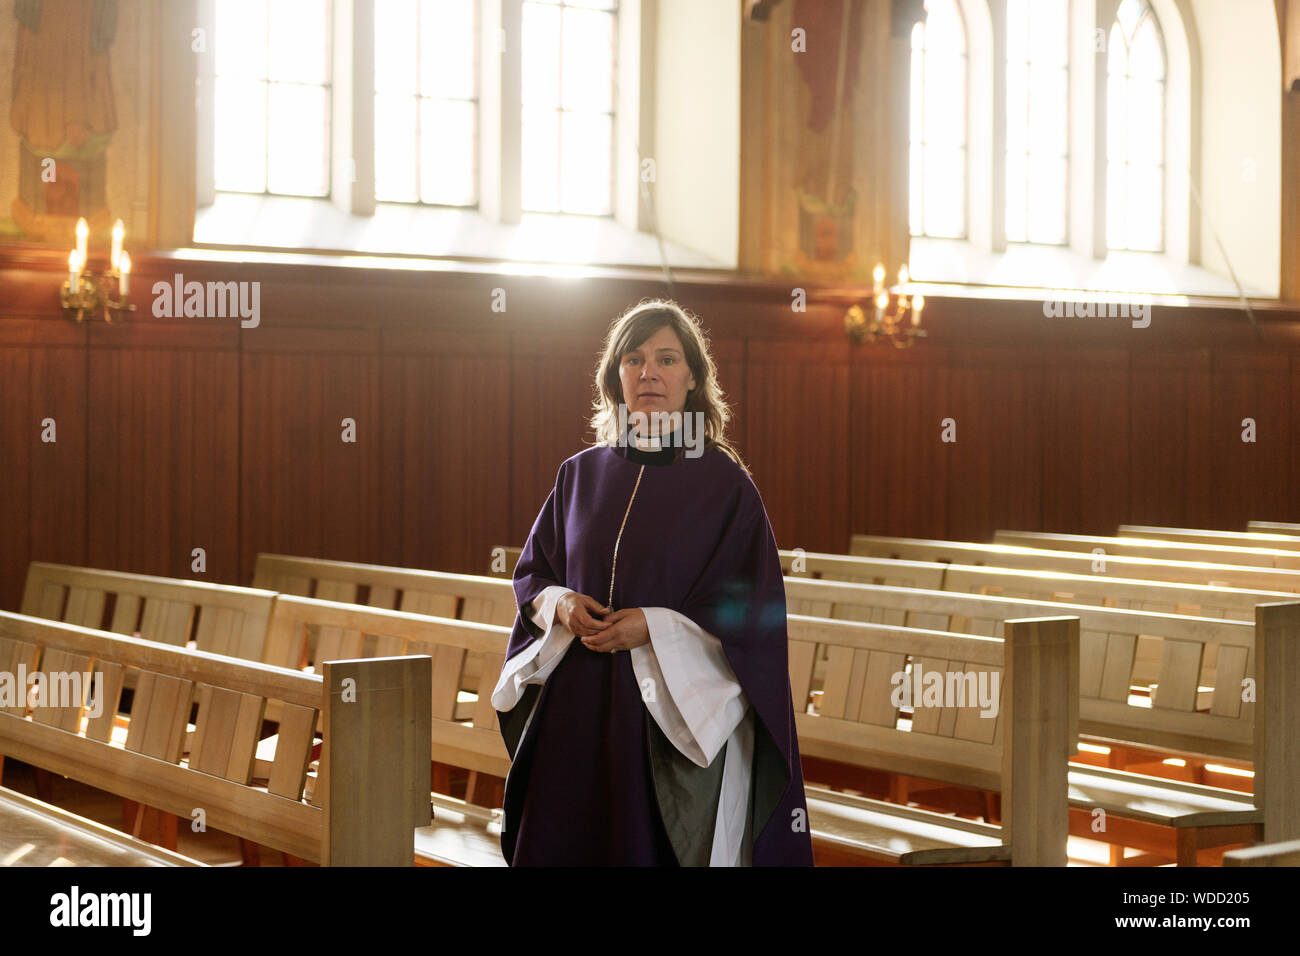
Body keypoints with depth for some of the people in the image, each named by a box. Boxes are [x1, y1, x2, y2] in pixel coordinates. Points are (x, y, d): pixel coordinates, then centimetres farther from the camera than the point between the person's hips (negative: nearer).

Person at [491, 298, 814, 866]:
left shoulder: (724, 482, -3)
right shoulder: (581, 474, 9)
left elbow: (755, 607, -7)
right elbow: (531, 572, 15)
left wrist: (653, 626, -16)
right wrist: (560, 604, -7)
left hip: (677, 709, -3)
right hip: (580, 705, 3)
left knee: (664, 847, -2)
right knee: (563, 844, 3)